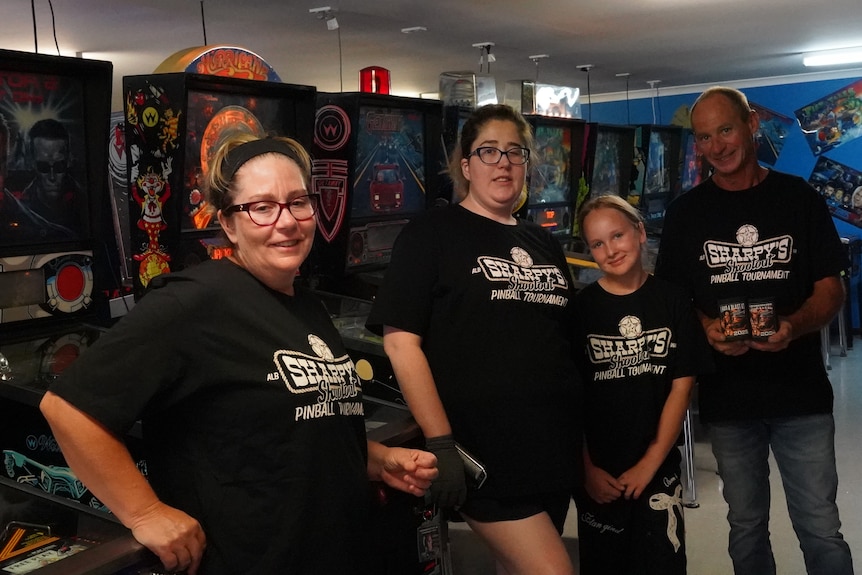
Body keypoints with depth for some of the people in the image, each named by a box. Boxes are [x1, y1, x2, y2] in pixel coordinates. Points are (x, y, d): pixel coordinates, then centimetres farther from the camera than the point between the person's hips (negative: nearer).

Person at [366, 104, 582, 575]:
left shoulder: (544, 245, 14)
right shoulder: (430, 234, -5)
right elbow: (400, 341, -13)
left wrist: (582, 435, 15)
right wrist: (441, 443, -19)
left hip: (552, 448, 7)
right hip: (482, 454, -7)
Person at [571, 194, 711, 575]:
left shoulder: (673, 301, -3)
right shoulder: (580, 308, -6)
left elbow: (681, 387, -3)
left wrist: (650, 463, -8)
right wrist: (586, 468, -9)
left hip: (658, 468, 1)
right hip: (597, 473, 0)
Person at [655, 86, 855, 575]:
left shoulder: (800, 199, 2)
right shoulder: (686, 213, 4)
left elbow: (831, 288, 0)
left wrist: (794, 326, -20)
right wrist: (706, 327, -16)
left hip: (802, 394, -1)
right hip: (727, 399, 1)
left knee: (821, 530, 1)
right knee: (747, 527, 15)